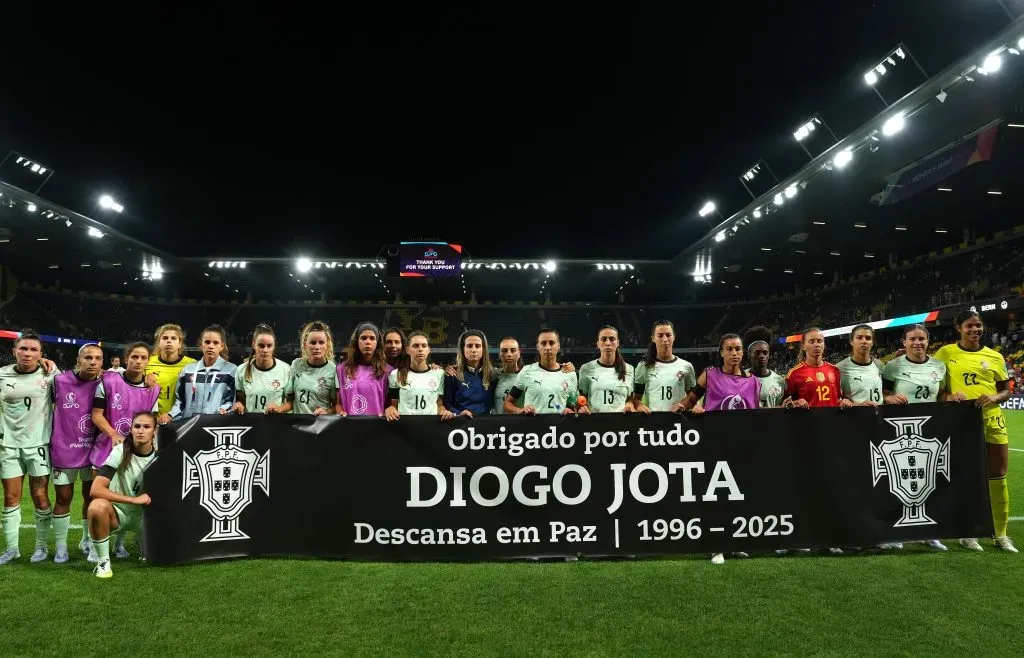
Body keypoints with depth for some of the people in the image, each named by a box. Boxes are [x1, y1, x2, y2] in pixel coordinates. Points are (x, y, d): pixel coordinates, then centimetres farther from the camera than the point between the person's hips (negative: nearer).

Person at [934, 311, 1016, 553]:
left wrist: (994, 397, -9)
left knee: (997, 477, 6)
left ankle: (1001, 534, 20)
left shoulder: (994, 356, 7)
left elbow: (1006, 390, 11)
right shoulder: (946, 353, 0)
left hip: (992, 420, 2)